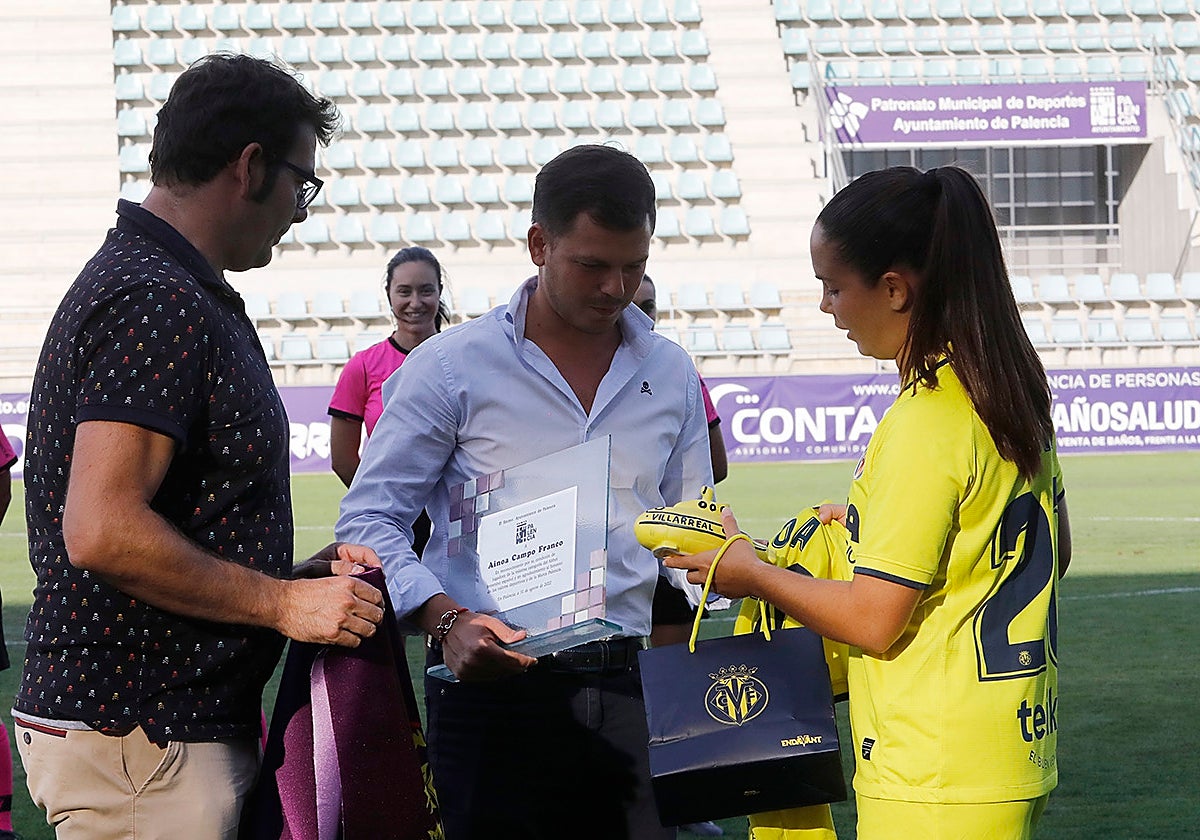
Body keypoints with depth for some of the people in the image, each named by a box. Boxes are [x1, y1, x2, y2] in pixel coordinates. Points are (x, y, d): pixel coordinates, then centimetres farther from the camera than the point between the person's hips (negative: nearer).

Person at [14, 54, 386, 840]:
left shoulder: (151, 288, 18)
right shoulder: (159, 304, -16)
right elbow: (104, 532, -25)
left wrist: (298, 573, 15)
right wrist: (281, 602, -16)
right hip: (140, 745, -10)